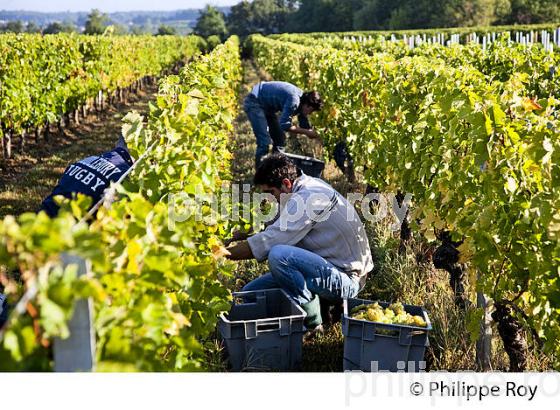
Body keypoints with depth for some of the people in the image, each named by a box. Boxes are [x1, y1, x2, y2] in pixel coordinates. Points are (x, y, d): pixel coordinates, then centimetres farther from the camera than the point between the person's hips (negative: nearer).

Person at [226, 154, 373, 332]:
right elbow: (276, 232, 12)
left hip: (345, 279, -10)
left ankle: (312, 322, -14)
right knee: (250, 292, 3)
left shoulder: (309, 196, -22)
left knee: (278, 255, -32)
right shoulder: (304, 189, 8)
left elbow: (269, 241, -26)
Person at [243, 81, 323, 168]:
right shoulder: (294, 100, -29)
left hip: (266, 106, 10)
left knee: (280, 138, 10)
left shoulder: (301, 102, 0)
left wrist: (313, 133, -6)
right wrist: (306, 132, -24)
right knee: (264, 141, -18)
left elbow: (305, 126, 10)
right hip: (254, 103, -10)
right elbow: (284, 125, -29)